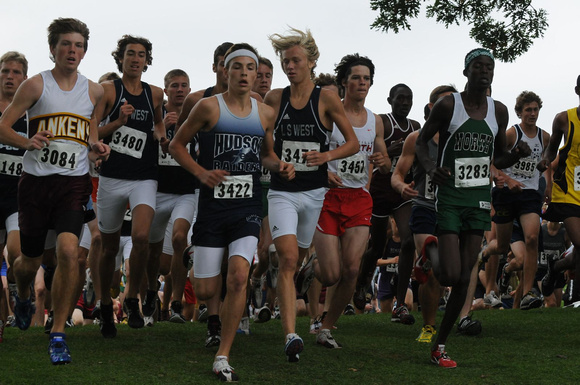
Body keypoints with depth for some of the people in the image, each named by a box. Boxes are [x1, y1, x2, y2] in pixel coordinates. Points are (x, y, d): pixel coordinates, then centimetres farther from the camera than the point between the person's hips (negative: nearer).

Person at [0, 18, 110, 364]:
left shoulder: (94, 91, 8)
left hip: (74, 182, 1)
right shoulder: (36, 85, -1)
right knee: (30, 260, 11)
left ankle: (58, 334, -10)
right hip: (36, 179, -1)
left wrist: (96, 146, 3)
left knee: (68, 251, -20)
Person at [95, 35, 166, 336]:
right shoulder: (108, 90, -1)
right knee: (109, 246, 9)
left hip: (144, 178, 1)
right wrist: (118, 122, -18)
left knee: (141, 236, -22)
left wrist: (161, 136, 7)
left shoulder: (155, 94, 9)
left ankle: (132, 298, -3)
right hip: (111, 177, -1)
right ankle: (105, 306, 28)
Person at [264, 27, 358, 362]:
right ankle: (291, 335, -24)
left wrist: (327, 155, -18)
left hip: (314, 193, 0)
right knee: (288, 259, -17)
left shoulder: (326, 99, -4)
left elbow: (354, 143, -2)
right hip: (282, 192, 0)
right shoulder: (274, 99, 2)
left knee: (297, 259, 14)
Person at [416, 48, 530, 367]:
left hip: (480, 198, 4)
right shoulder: (448, 105, -6)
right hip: (450, 197, -4)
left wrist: (517, 154, -5)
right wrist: (430, 167, -17)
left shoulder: (499, 111, 8)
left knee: (465, 279, 1)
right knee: (450, 276, -13)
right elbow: (421, 141, 3)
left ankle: (439, 346, 13)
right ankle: (433, 257, 25)